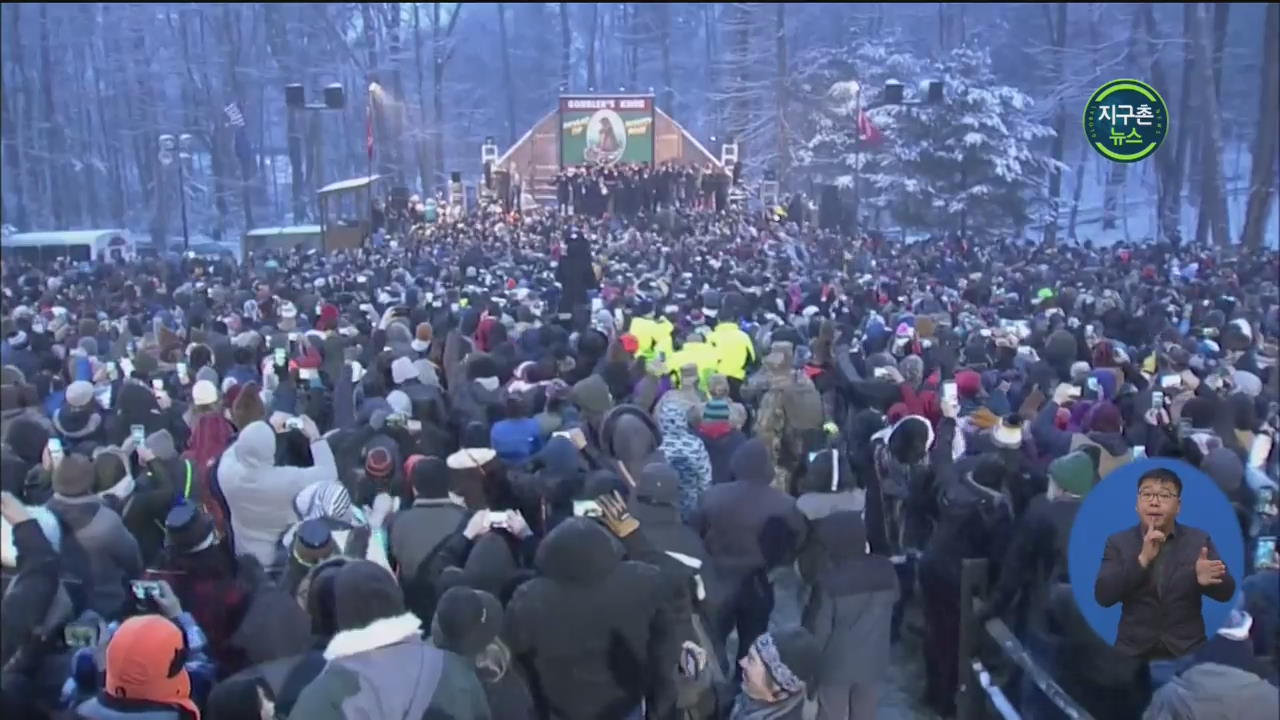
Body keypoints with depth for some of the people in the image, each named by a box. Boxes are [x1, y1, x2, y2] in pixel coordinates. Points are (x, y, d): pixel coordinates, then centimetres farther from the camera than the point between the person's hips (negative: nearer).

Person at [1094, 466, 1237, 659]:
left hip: (1187, 650, 0)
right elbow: (1103, 596, -8)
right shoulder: (1118, 542, 2)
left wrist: (1205, 579, -24)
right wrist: (1142, 559, -19)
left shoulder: (1199, 540, 4)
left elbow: (1226, 591, -1)